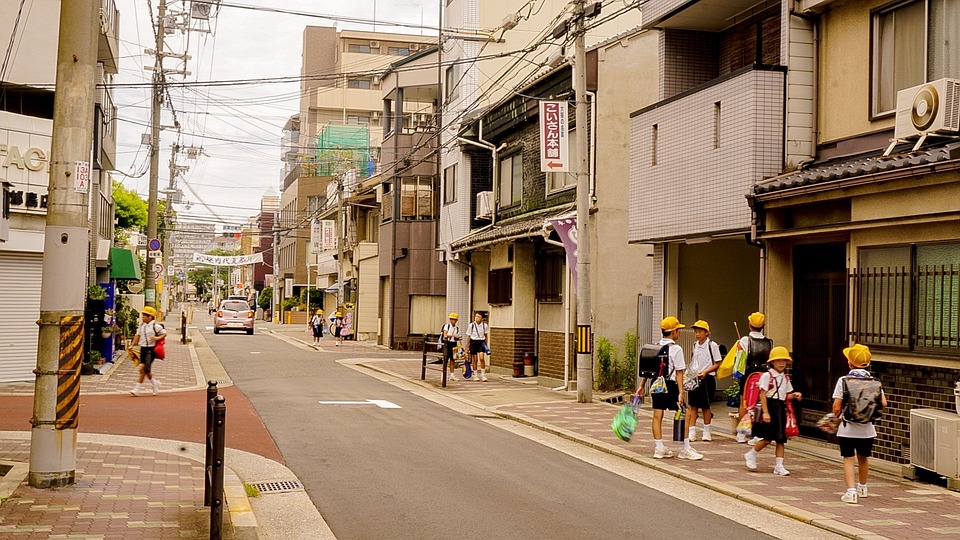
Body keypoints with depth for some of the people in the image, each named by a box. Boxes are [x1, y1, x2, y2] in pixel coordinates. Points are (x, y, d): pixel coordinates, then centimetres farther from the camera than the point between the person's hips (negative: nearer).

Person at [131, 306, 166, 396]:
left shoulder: (155, 326, -8)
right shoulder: (141, 325, 12)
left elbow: (164, 333, -3)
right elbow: (138, 335, 17)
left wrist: (157, 338, -20)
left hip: (151, 349, -7)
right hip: (143, 348, 7)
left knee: (143, 369, -10)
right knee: (145, 370, 6)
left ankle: (137, 388, -7)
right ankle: (154, 383, 27)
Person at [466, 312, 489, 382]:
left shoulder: (485, 325, -2)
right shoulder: (471, 325, -4)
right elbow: (468, 336, 3)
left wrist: (485, 343, 10)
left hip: (481, 342, 0)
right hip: (473, 342, 0)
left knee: (482, 358, -14)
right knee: (475, 360, 3)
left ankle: (483, 375, -4)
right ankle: (476, 375, 15)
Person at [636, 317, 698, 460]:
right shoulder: (676, 349, -9)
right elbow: (679, 372, -12)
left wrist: (642, 386, 17)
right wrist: (680, 392, -13)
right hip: (669, 385, -6)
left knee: (657, 416, 8)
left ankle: (659, 449, 11)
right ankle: (686, 450, 5)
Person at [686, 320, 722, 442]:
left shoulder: (712, 345, -6)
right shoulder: (695, 345, 10)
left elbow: (717, 363, -6)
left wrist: (705, 372, -18)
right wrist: (686, 374, 4)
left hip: (707, 379, -4)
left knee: (705, 406, 5)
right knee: (693, 406, 1)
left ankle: (706, 432, 18)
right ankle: (691, 432, 3)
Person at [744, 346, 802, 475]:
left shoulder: (786, 378, 14)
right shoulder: (767, 376, -7)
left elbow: (786, 396, 17)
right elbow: (763, 395, -12)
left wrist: (794, 395, -4)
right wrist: (765, 412, -18)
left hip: (781, 408, 7)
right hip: (770, 406, -7)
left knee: (781, 439, 4)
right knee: (768, 438, -6)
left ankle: (779, 466, 8)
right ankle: (751, 454, 17)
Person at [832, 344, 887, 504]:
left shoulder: (843, 380, -9)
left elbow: (836, 407, -12)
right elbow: (883, 403, -6)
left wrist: (836, 416, 10)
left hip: (847, 428, -3)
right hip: (867, 428, 3)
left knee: (848, 459, 3)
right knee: (863, 458, 21)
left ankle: (851, 491, -10)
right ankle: (862, 488, 40)